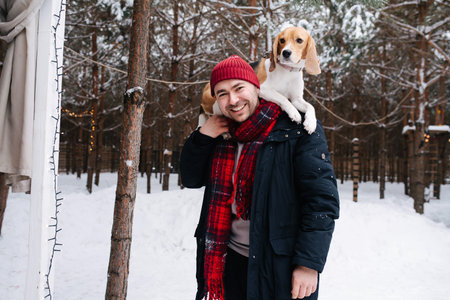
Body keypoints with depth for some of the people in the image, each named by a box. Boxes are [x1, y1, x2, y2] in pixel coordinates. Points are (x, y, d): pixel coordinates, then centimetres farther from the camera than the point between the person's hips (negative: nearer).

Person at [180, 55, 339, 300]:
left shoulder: (298, 130, -11)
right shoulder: (223, 135, 8)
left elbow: (322, 199, -14)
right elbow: (191, 179, 14)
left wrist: (309, 263, -18)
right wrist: (202, 136, -2)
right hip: (233, 262, 5)